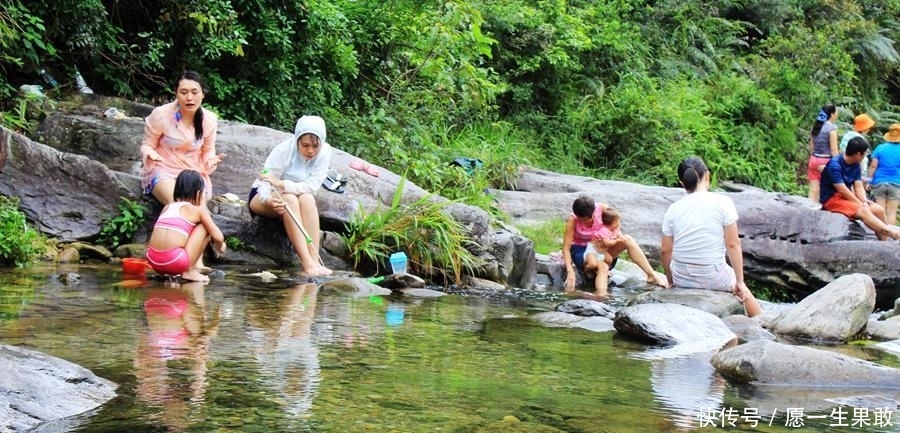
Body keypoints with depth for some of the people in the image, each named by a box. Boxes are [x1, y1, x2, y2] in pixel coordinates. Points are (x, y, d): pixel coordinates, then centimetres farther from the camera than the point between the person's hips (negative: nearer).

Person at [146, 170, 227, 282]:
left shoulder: (167, 207, 22)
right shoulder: (198, 210, 8)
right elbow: (218, 237, 6)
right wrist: (219, 247, 29)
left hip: (153, 261, 6)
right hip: (175, 262, -6)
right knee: (205, 226, 11)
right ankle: (190, 271, 8)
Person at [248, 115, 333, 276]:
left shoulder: (325, 152, -18)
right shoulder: (283, 150, -24)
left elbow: (312, 186, -26)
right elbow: (266, 184, -25)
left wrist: (280, 183, -39)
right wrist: (270, 201, -48)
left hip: (297, 197, 2)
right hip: (263, 196, -2)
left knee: (308, 199, -33)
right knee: (290, 200, -35)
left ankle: (315, 261, -40)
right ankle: (307, 263, -45)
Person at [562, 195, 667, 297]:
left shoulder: (603, 209, -16)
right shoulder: (573, 220, -21)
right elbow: (566, 247, -23)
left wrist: (609, 243, -34)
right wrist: (570, 271, -35)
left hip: (600, 249, 3)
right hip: (580, 251, -3)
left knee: (627, 239, -23)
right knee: (603, 266, -36)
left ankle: (652, 275, -23)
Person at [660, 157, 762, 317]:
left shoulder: (673, 209, -1)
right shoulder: (722, 203, -9)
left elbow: (665, 250, 1)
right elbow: (733, 244, -9)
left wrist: (672, 282, 15)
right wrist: (740, 282, -1)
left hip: (682, 280, 3)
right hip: (714, 279, -3)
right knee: (742, 290, 30)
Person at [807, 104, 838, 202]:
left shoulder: (815, 126, 10)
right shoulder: (831, 128, -9)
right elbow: (833, 149, -12)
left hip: (813, 160, 6)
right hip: (825, 161, -6)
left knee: (814, 191, 3)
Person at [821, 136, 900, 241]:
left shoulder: (856, 166, 6)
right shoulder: (834, 165, -19)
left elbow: (859, 187, 1)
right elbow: (842, 190, -22)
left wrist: (865, 202, -18)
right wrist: (862, 204, -17)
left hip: (847, 198, 8)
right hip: (832, 199, -8)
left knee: (879, 209, -9)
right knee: (863, 211, -30)